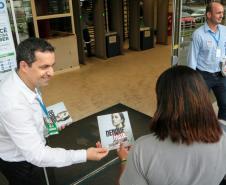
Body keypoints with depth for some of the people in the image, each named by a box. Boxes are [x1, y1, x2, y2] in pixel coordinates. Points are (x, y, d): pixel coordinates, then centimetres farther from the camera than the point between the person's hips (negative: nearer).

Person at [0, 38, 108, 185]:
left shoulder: (26, 80, -13)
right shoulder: (14, 104, -40)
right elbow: (37, 155, -37)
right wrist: (85, 155, -36)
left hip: (29, 152, 7)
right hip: (19, 163, -7)